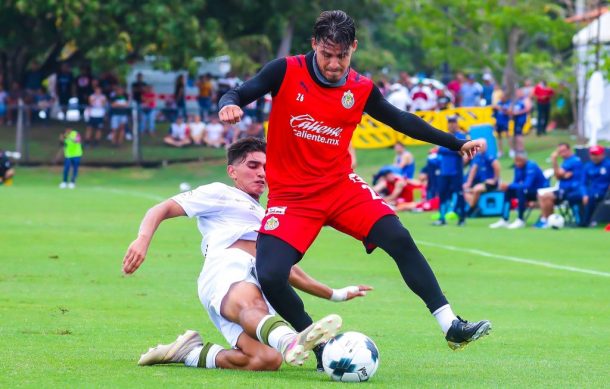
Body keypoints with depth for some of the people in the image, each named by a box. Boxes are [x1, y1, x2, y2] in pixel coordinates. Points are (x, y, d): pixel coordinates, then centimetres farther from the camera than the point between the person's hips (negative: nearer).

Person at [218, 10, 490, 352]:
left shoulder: (362, 89, 0)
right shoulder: (286, 72, -8)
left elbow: (402, 120, 13)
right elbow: (238, 95, -8)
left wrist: (457, 144, 14)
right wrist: (229, 106, -33)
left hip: (341, 186, 2)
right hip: (291, 196, -2)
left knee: (400, 240, -17)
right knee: (270, 276, -20)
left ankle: (451, 326, -11)